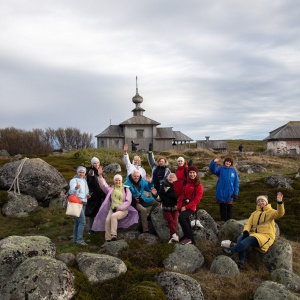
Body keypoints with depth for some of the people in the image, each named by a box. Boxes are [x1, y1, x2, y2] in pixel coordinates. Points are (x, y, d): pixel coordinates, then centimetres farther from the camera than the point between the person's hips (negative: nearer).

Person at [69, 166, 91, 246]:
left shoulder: (84, 180, 16)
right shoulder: (74, 180, -9)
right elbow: (71, 192, -23)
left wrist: (87, 195, 5)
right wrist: (76, 188, -43)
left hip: (83, 203, 8)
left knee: (77, 222, 11)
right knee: (82, 221, -14)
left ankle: (75, 238, 17)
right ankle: (79, 239, -11)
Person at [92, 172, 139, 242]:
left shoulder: (125, 189, 4)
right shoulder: (111, 189, 16)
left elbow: (128, 201, -4)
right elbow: (103, 185, 4)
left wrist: (119, 208, -12)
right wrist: (100, 176, -7)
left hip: (123, 210, -3)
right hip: (112, 209, 4)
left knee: (113, 216, -32)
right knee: (107, 220, -22)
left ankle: (113, 235, -32)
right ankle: (108, 239, -17)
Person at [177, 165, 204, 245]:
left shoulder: (199, 186, -5)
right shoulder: (186, 183, 12)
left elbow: (197, 199, -10)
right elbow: (182, 195, 9)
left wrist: (186, 207, -16)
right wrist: (180, 206, -5)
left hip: (191, 207, -6)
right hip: (183, 206, 6)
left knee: (181, 217, -27)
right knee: (185, 221, 5)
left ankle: (189, 237, -14)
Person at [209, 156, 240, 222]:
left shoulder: (234, 171, -1)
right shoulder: (220, 169, -1)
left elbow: (236, 182, 0)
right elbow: (213, 169, -19)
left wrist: (235, 193, -5)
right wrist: (214, 162, -36)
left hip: (230, 194, 0)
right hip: (221, 193, 0)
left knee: (229, 208, 11)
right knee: (222, 208, 12)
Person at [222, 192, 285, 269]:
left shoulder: (270, 211, 7)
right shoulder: (254, 213, 22)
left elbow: (280, 213, -15)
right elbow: (248, 223, 12)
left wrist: (280, 202, -34)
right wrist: (246, 231, -10)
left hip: (265, 236, -5)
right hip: (254, 234, 5)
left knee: (248, 240, -34)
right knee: (240, 238, -25)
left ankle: (231, 251, -36)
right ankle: (242, 261, -34)